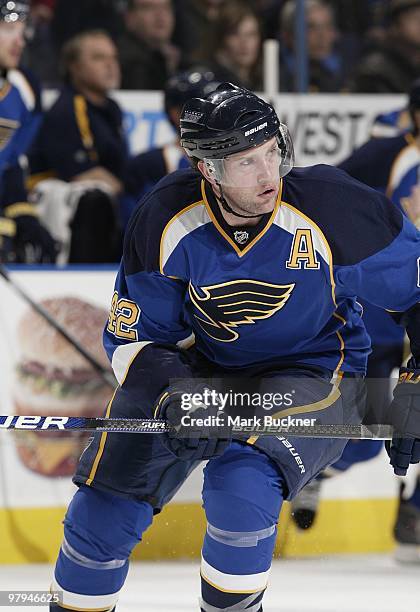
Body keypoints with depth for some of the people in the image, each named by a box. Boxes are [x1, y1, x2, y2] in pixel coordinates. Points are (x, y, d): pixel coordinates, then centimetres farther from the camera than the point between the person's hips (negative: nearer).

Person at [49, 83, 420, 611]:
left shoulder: (334, 209, -25)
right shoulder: (165, 221, -17)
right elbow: (131, 334, -7)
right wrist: (173, 393, -26)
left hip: (312, 371, -3)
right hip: (200, 369, 3)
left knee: (240, 485, -31)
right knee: (108, 498, -6)